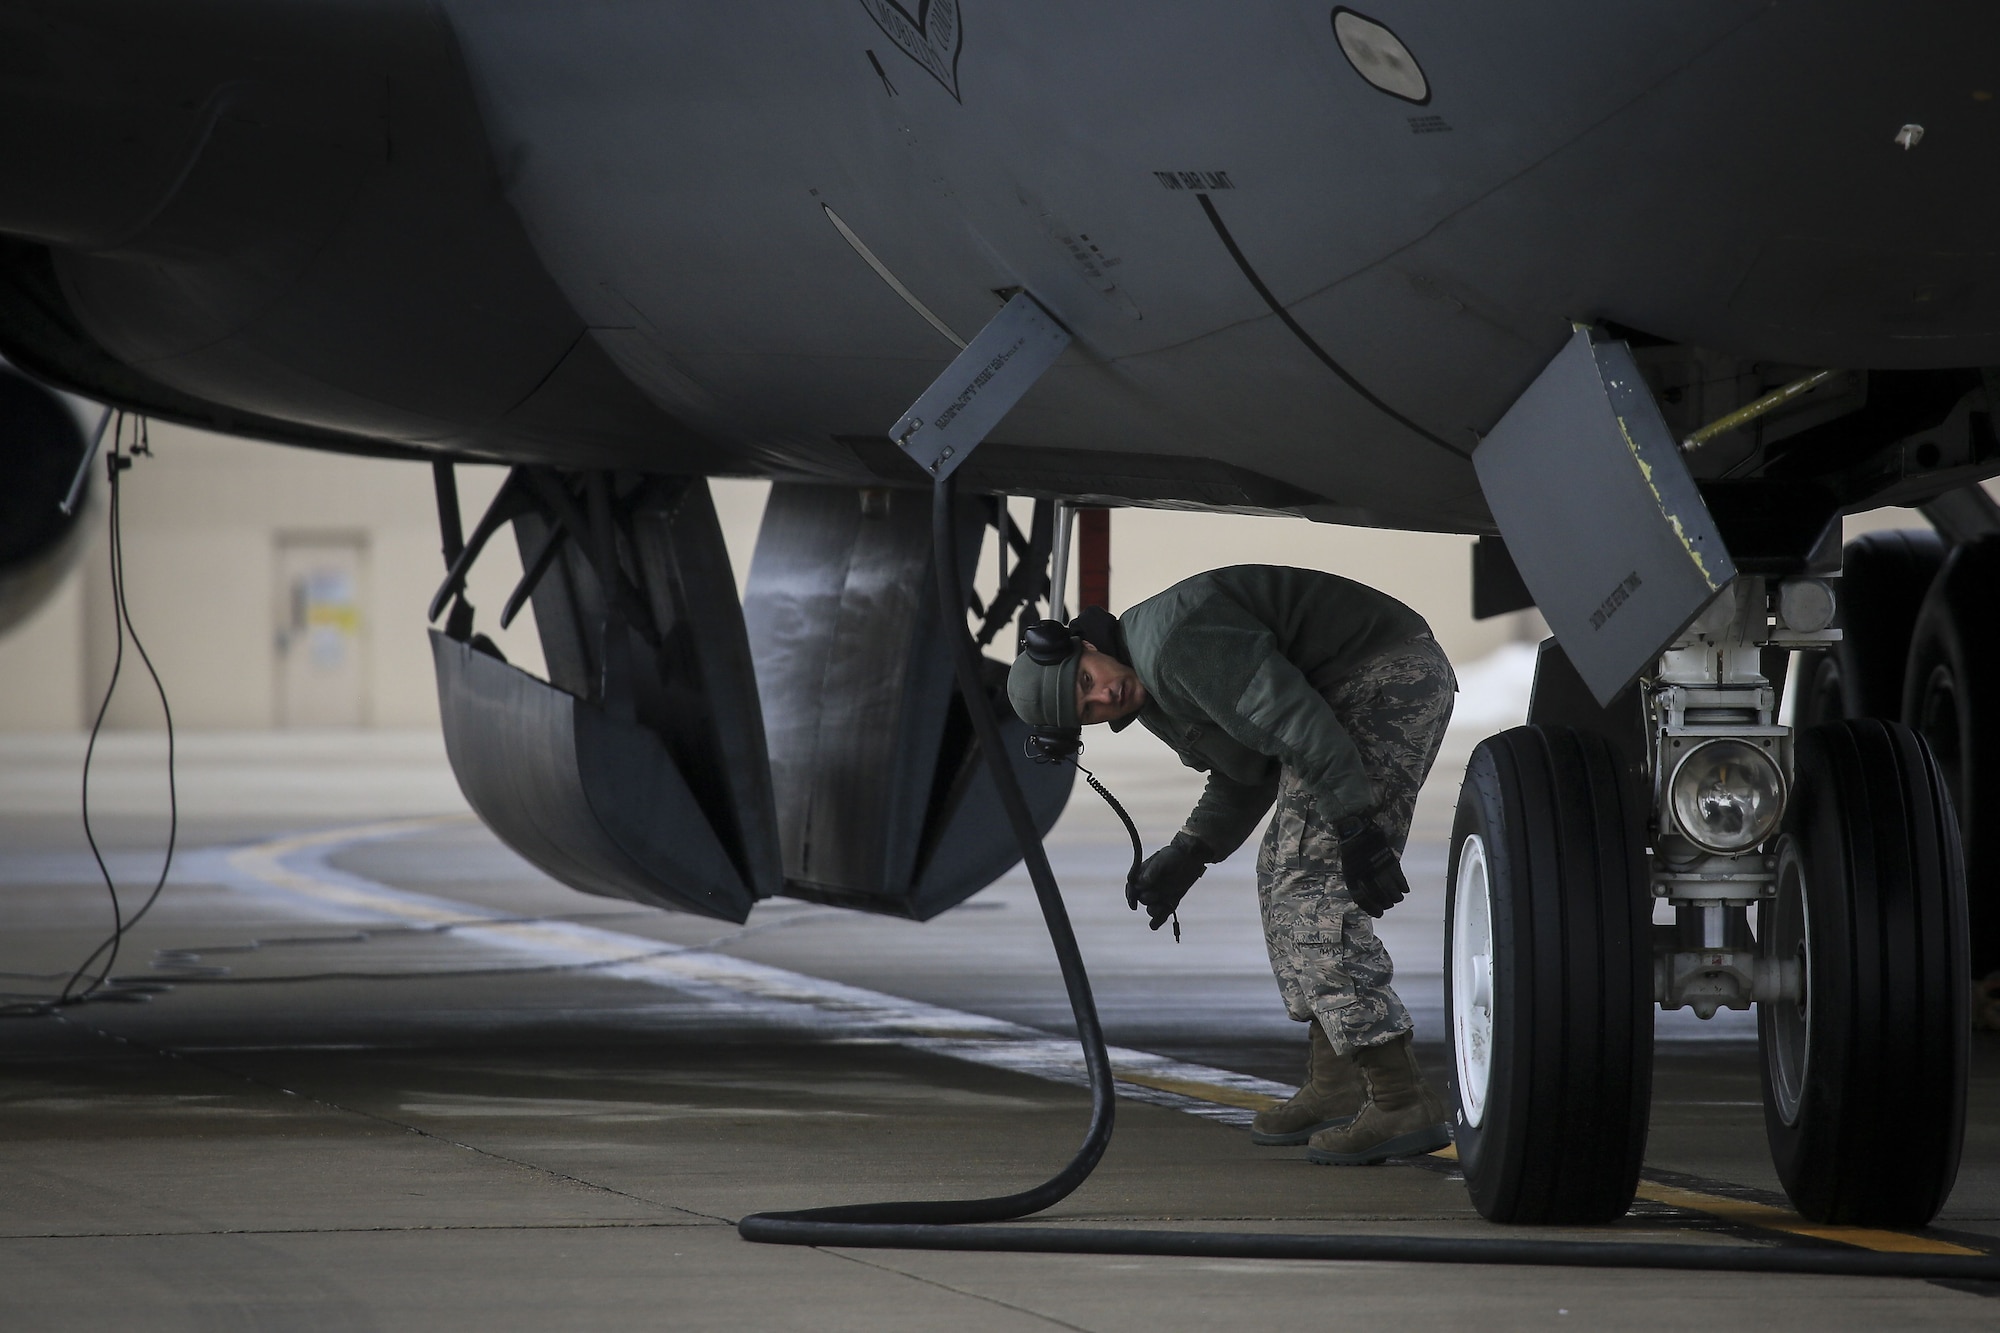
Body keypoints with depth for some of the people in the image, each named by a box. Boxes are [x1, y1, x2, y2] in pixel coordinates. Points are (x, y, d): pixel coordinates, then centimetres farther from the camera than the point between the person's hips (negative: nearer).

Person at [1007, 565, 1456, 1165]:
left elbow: (1290, 717, -24)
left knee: (1311, 888, -13)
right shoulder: (1147, 700, 14)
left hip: (1388, 681, -11)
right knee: (1285, 873, 16)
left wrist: (1354, 827, -25)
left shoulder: (1173, 642, -19)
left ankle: (1402, 1104, -18)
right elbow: (1248, 777, 24)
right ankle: (1335, 1086, 19)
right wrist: (1186, 857, 12)